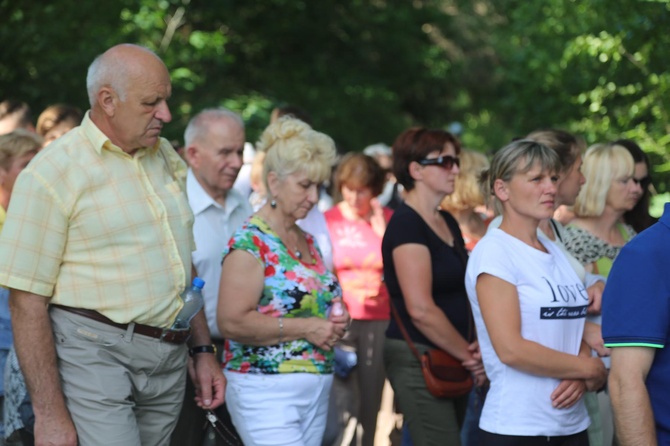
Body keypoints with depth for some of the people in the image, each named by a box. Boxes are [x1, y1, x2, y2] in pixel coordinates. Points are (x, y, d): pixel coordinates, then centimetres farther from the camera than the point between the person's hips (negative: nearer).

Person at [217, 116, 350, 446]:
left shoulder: (308, 241, 15)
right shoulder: (250, 242, -11)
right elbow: (232, 322, -21)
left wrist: (335, 319, 8)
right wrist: (304, 328, -18)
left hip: (316, 390, 8)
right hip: (266, 391, -8)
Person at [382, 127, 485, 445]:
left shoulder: (447, 223, 14)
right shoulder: (406, 224, -13)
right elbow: (421, 310, -21)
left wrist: (475, 347, -2)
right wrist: (470, 355, -12)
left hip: (450, 359, 9)